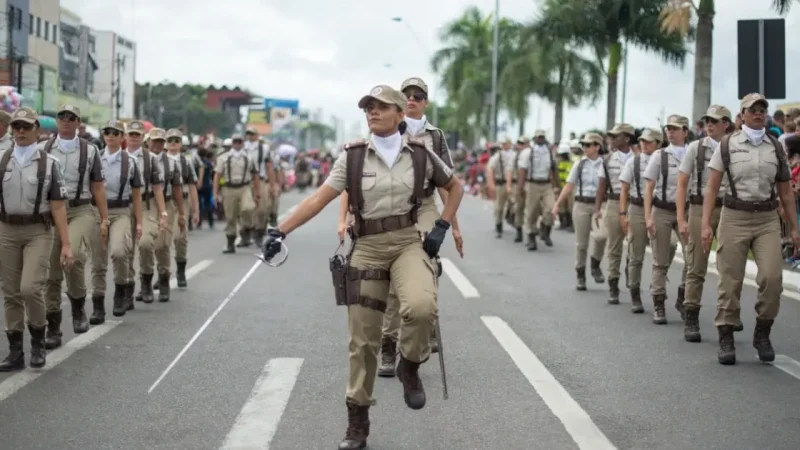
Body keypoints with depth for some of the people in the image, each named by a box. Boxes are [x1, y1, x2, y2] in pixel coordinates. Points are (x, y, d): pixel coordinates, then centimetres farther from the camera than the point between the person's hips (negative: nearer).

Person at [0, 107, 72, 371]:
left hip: (38, 232, -3)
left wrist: (66, 244, -7)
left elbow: (58, 206, -2)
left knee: (30, 288, -15)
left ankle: (38, 340, 8)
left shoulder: (48, 163, 0)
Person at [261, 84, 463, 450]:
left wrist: (442, 227, 3)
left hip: (409, 242, -1)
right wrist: (281, 231, -16)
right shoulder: (353, 156, -2)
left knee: (421, 306, -32)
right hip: (368, 248, 1)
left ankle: (409, 367, -1)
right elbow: (320, 198, -7)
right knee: (362, 339, 3)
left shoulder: (419, 153, 0)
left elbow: (455, 187, 15)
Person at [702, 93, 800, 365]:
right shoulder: (727, 145, 2)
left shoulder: (776, 148, 9)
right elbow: (712, 187, 0)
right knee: (730, 281, -2)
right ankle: (726, 340, 9)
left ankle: (762, 333, 6)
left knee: (772, 276, -14)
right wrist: (706, 224, -8)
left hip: (767, 219, 2)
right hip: (734, 218, -2)